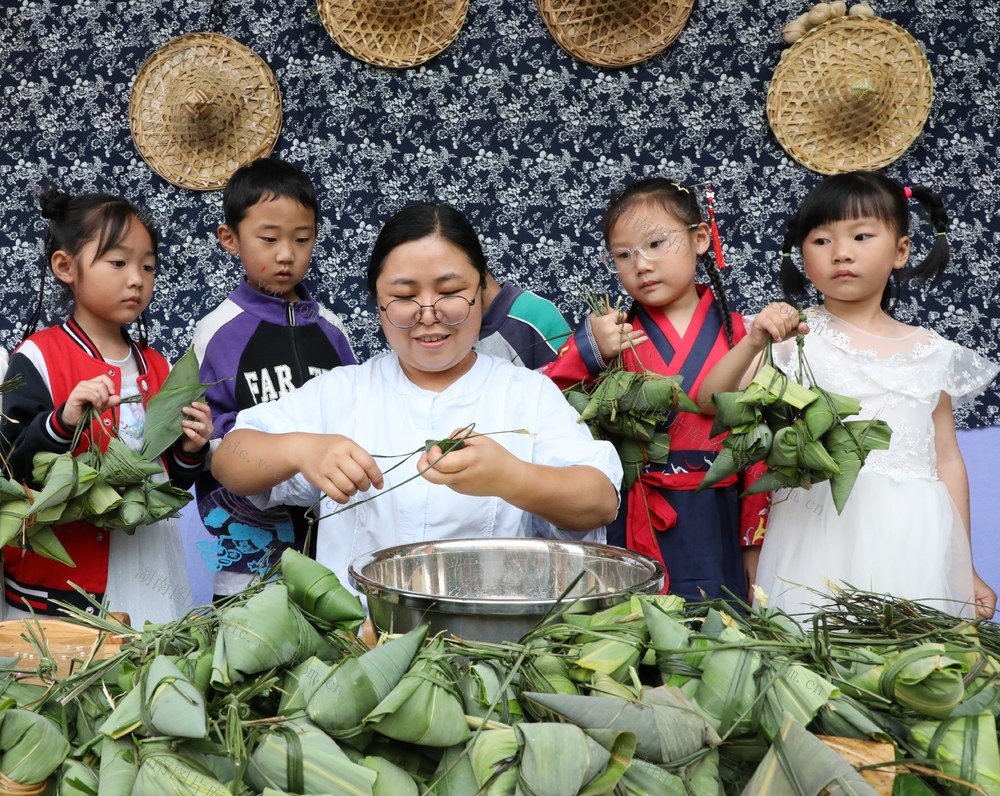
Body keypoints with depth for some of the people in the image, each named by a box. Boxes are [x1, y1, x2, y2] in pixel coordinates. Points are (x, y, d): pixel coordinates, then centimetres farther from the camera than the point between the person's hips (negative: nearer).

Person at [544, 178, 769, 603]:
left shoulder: (735, 333, 3)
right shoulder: (611, 333, 2)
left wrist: (754, 544, 4)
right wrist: (587, 353, -22)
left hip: (715, 525, 1)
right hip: (634, 525, 0)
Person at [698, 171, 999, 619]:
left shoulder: (930, 353, 9)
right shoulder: (794, 335, 1)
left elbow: (948, 460, 12)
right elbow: (711, 402, -7)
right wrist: (753, 342, -24)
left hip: (911, 537, 2)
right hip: (818, 535, -2)